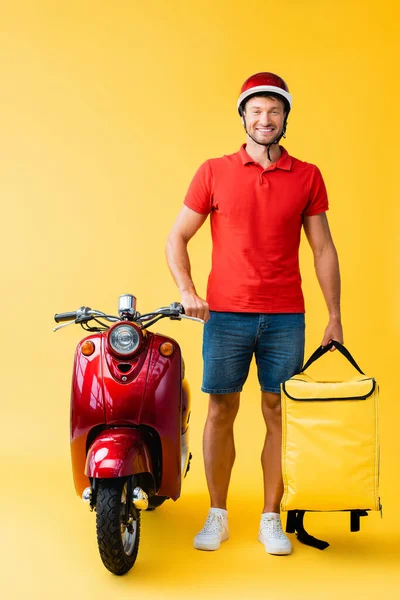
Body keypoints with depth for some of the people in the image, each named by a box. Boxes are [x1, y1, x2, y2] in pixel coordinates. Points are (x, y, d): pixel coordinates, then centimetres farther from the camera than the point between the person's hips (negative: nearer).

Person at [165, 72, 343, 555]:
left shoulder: (307, 177, 5)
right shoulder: (214, 172, 3)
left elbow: (323, 249, 8)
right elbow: (177, 237, 6)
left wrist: (334, 316, 5)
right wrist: (187, 291, -8)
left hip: (286, 317, 1)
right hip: (225, 315, 0)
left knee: (279, 415, 4)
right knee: (220, 411, 4)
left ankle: (271, 518, 17)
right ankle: (217, 516, 19)